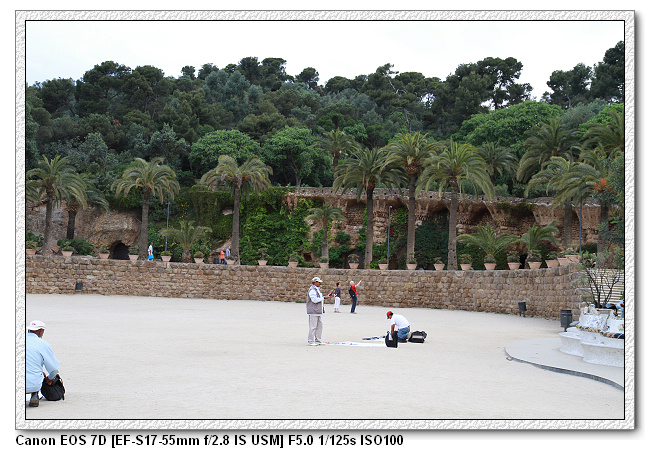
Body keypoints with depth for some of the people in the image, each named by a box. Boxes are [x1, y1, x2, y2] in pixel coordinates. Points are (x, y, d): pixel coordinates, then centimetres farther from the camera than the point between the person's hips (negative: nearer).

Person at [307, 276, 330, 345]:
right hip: (313, 311, -10)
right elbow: (315, 300, -21)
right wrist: (324, 298, -16)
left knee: (320, 325, 12)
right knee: (313, 326, -7)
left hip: (319, 311, 10)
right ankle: (311, 341, -2)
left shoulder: (317, 289, 20)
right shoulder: (312, 290, -13)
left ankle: (317, 340, 20)